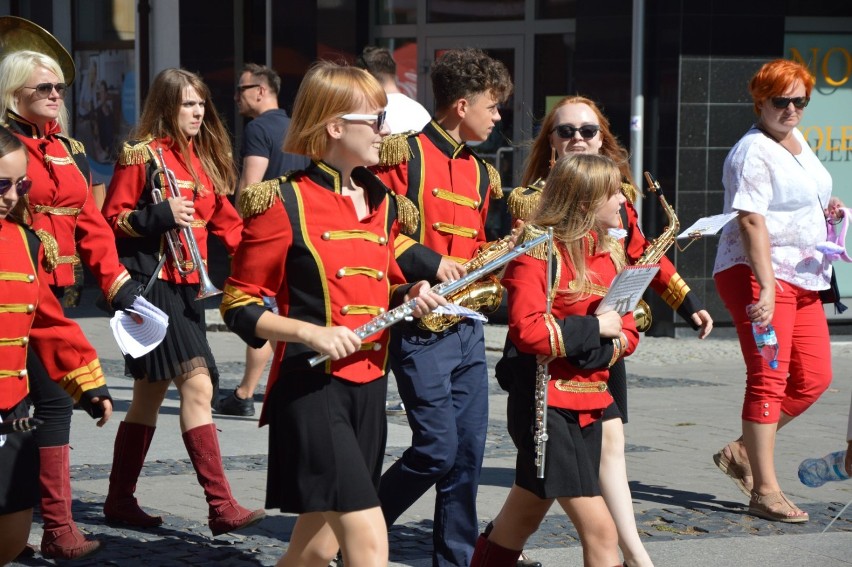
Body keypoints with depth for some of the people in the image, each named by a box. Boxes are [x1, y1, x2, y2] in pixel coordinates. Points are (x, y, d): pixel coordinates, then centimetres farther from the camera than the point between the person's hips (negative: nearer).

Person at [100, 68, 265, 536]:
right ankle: (221, 506, -17)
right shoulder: (141, 156, -7)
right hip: (151, 282, -8)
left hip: (186, 285, 8)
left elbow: (224, 220, 14)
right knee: (197, 385, -15)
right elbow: (111, 220, -7)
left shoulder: (203, 159, 15)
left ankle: (120, 500, 23)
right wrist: (161, 215, -20)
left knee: (151, 393, 13)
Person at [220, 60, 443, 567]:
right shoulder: (284, 204, -9)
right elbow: (240, 307, -7)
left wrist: (408, 295, 3)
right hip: (311, 388, -7)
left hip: (369, 386, 8)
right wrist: (311, 332, -21)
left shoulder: (381, 203, 13)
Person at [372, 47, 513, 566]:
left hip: (466, 325, 7)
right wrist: (427, 263, -19)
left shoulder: (480, 172, 16)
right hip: (418, 324, -7)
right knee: (438, 447, -10)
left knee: (469, 450, 5)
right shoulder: (405, 154, -8)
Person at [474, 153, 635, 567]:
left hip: (588, 404, 8)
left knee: (520, 521, 18)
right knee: (600, 529, -13)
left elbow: (627, 334, 11)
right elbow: (527, 330, -24)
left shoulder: (609, 253, 13)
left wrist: (600, 349, -10)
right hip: (546, 404, -8)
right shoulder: (539, 252, -13)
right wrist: (594, 328, -16)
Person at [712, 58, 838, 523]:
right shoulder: (754, 151, -12)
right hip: (757, 275, -9)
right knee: (769, 379, -10)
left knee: (813, 378, 7)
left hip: (802, 278, 9)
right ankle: (765, 492, -8)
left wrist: (826, 206, 11)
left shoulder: (797, 141, 16)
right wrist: (766, 287, -30)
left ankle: (742, 452, 17)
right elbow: (751, 221, -22)